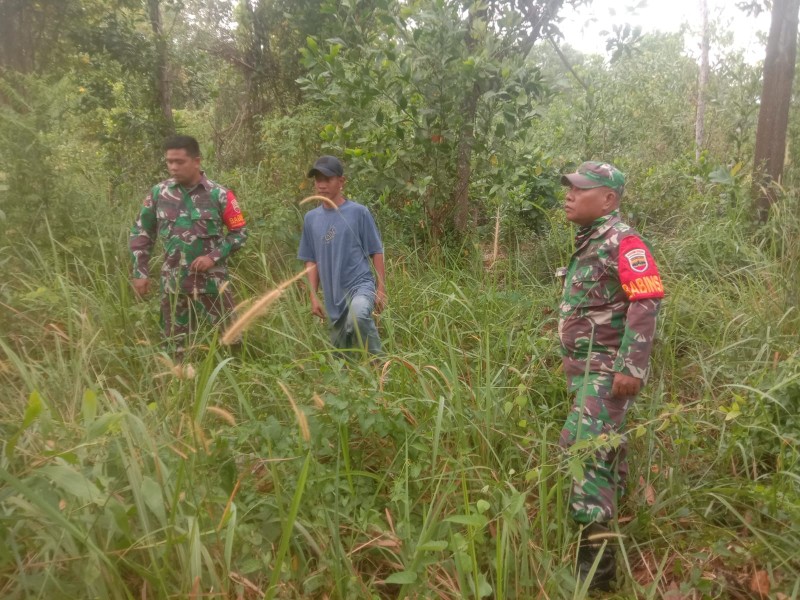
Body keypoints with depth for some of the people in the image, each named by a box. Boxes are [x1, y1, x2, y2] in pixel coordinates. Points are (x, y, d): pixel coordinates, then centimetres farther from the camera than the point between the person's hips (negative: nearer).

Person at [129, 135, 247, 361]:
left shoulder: (219, 194, -7)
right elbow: (140, 232, 9)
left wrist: (214, 257, -15)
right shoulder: (158, 193, 1)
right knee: (177, 347, 13)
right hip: (173, 284, 3)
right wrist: (140, 272, 3)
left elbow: (240, 232, -2)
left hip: (212, 281, -2)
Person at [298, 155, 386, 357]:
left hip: (361, 284, -5)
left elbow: (376, 252, 0)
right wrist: (313, 296, 7)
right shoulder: (311, 218, 7)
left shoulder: (358, 212, -4)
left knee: (357, 317, -36)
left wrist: (381, 288, -4)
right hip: (334, 296, 5)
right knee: (340, 351, 10)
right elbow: (311, 260, 12)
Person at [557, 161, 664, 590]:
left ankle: (595, 556, -4)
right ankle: (613, 514, 31)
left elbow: (646, 303, -21)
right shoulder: (588, 242, 14)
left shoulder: (622, 241, -14)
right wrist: (570, 360, 22)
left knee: (585, 449, -12)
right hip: (586, 368, 9)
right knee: (602, 444, 16)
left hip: (609, 369, -9)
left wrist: (631, 366, -25)